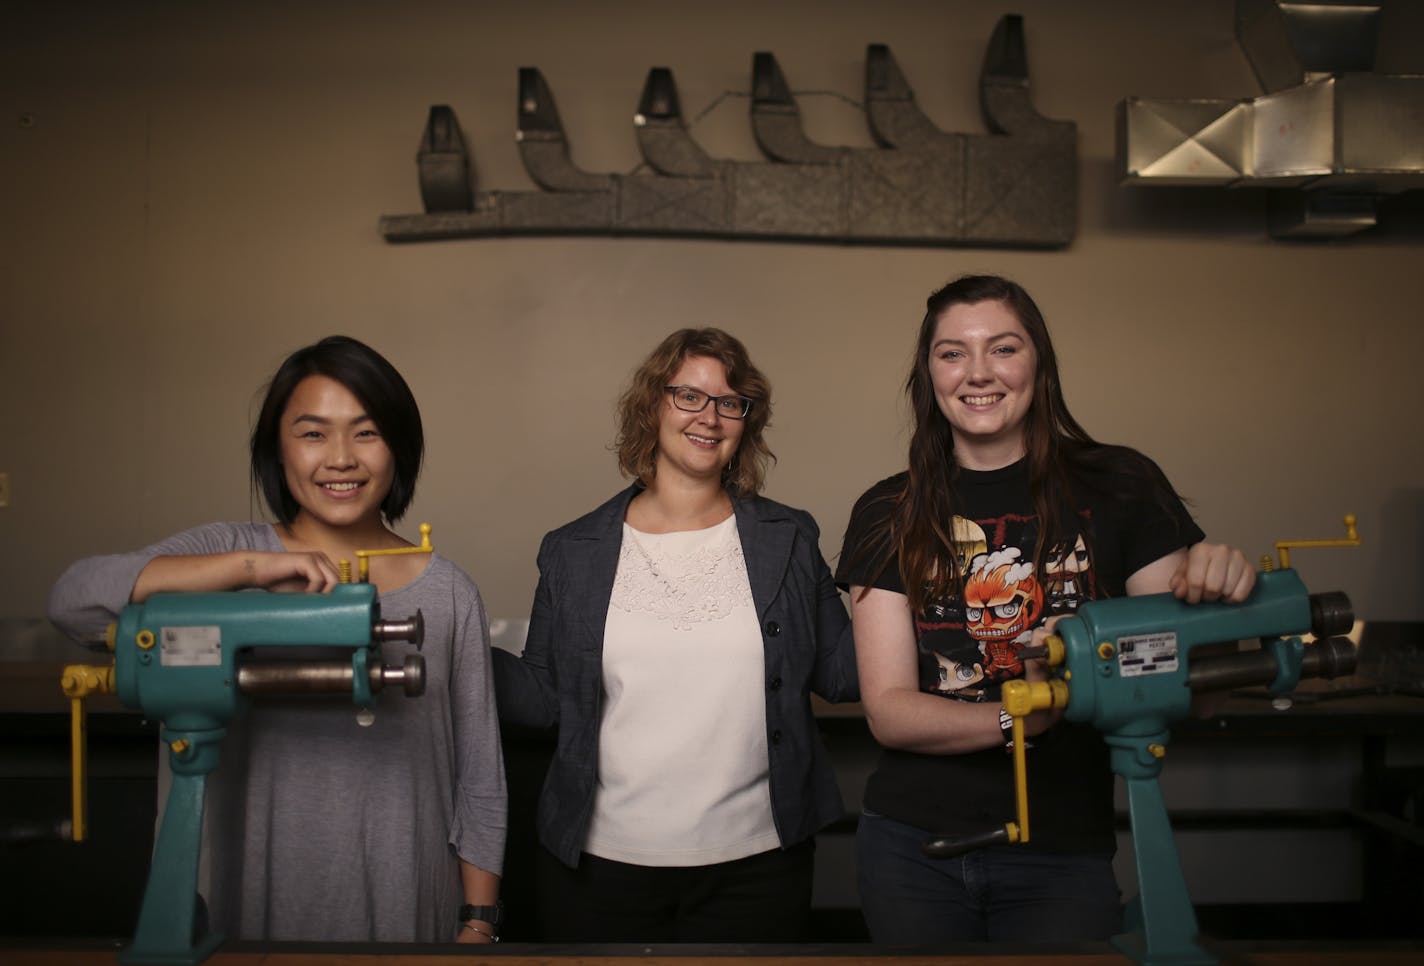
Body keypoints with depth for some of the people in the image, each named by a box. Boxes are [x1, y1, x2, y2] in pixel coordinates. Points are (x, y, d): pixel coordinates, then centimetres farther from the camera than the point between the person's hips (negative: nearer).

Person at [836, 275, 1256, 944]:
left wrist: (1213, 594, -25)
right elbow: (888, 712, -6)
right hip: (913, 845, 1)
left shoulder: (1119, 487, -3)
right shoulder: (889, 515, -1)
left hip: (1063, 858, -1)